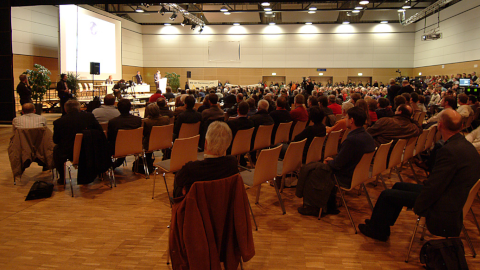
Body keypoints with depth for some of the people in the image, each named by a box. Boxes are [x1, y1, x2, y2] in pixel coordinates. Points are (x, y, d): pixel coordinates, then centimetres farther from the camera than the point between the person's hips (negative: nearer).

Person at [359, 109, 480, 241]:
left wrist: (417, 207, -11)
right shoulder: (467, 146, 2)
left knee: (386, 195, 0)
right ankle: (380, 224, 36)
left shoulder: (449, 151, -29)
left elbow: (433, 187, -25)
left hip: (443, 211, -10)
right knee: (399, 186, 21)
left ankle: (377, 230, 24)